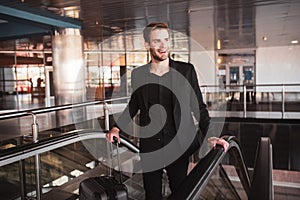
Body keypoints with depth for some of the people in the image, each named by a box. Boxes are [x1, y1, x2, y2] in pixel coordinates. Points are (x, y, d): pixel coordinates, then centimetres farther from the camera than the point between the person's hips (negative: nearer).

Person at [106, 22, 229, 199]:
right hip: (149, 148, 2)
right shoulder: (138, 74, 1)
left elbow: (199, 106, 1)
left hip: (177, 146, -1)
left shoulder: (186, 70, -4)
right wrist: (117, 128, 6)